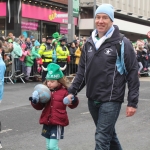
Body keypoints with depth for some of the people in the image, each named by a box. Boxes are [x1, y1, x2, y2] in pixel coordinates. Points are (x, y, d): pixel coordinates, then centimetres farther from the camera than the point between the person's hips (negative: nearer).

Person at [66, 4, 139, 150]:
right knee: (109, 135, 18)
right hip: (92, 99, 6)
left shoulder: (122, 43, -8)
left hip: (111, 100, -6)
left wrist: (132, 102, -11)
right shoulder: (89, 43, 8)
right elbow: (82, 71, 14)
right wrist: (72, 91, 5)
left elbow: (133, 73, -8)